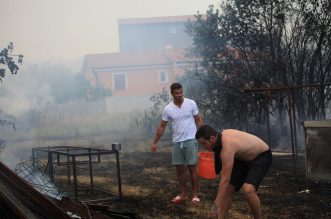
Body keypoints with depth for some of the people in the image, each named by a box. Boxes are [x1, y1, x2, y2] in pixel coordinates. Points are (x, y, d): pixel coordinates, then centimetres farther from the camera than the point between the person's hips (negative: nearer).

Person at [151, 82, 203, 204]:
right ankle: (183, 195, 16)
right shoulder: (168, 109, -1)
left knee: (192, 168, -2)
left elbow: (198, 120, 3)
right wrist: (154, 142, 8)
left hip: (190, 140, -2)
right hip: (177, 142, 3)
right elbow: (162, 126, 7)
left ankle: (195, 195, 5)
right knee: (180, 169, 7)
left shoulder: (191, 103, -5)